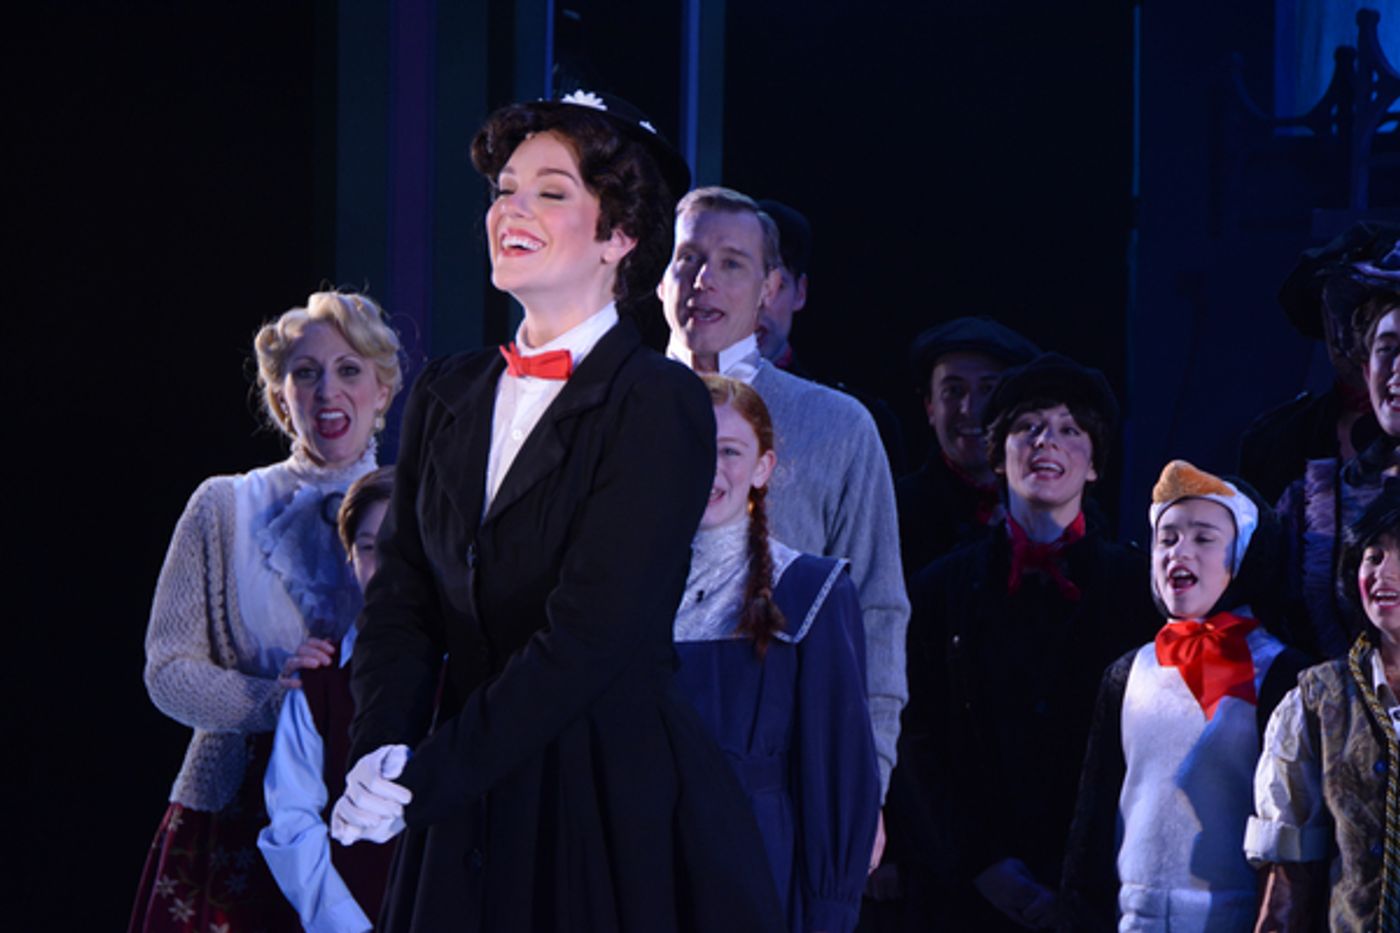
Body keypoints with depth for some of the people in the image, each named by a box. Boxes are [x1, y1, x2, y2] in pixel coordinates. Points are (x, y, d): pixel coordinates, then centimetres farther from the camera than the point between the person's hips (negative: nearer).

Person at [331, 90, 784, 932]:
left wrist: (427, 776, -20)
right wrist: (382, 749, -13)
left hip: (619, 808, -5)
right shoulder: (448, 396, 11)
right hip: (469, 815, 5)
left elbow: (590, 633, -17)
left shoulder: (660, 405, -10)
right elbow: (403, 597, 6)